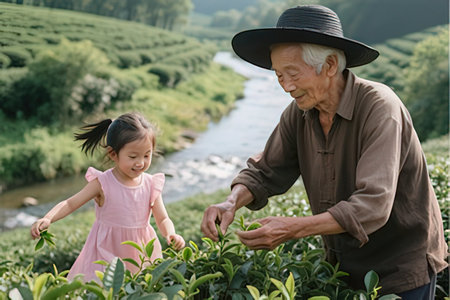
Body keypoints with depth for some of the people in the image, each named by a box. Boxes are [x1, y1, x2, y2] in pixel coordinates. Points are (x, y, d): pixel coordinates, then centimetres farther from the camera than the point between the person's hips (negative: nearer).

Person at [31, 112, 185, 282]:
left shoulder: (151, 185, -3)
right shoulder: (102, 183, -11)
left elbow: (163, 219, 2)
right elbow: (70, 204, -9)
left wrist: (171, 235, -20)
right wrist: (47, 219, -27)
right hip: (106, 254, -2)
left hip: (140, 253, 2)